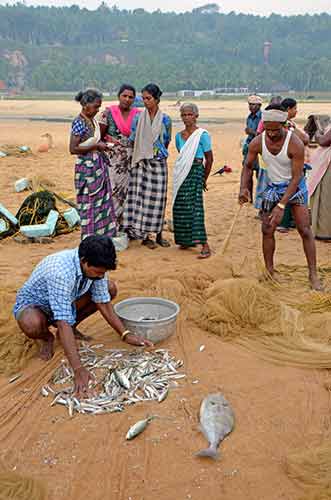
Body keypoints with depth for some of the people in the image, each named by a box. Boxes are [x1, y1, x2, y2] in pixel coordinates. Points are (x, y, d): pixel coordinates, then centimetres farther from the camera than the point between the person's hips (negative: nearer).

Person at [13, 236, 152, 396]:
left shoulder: (94, 265, -20)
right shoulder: (61, 272, -41)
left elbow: (103, 303, -8)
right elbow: (63, 323, -44)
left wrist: (125, 334, -16)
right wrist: (78, 369, -47)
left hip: (66, 301, 6)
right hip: (32, 303, -6)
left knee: (110, 288, -8)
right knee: (32, 325, -41)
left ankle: (72, 328, 6)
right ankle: (47, 338, -3)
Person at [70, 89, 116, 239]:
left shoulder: (93, 120, 9)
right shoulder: (79, 122, -16)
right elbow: (73, 149, -21)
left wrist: (102, 144, 5)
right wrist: (96, 146, -18)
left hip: (99, 166, 8)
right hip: (87, 167, -8)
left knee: (102, 201, 12)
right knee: (89, 204, 1)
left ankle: (102, 235, 22)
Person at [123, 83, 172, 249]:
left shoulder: (165, 119, 2)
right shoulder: (138, 117, 3)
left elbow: (166, 142, 10)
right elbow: (132, 140, 7)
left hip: (158, 163, 0)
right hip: (140, 162, 1)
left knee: (157, 198, 4)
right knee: (141, 196, 0)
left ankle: (159, 234, 16)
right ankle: (144, 235, 9)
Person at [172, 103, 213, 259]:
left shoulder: (202, 135, -5)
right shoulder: (179, 136, 11)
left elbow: (209, 159, -1)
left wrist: (204, 179, 4)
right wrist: (182, 173, 15)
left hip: (196, 171, -6)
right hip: (181, 174, 6)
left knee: (195, 206, -13)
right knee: (180, 207, 5)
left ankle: (205, 245, -14)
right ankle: (186, 240, 19)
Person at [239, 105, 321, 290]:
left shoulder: (295, 144, -28)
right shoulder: (257, 143, -17)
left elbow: (297, 177, -27)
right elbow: (248, 166, 0)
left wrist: (282, 205, -33)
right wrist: (244, 187, -19)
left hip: (295, 186, -3)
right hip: (273, 186, 4)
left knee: (305, 230, -8)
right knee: (267, 230, 3)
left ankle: (313, 274, 0)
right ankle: (269, 272, 16)